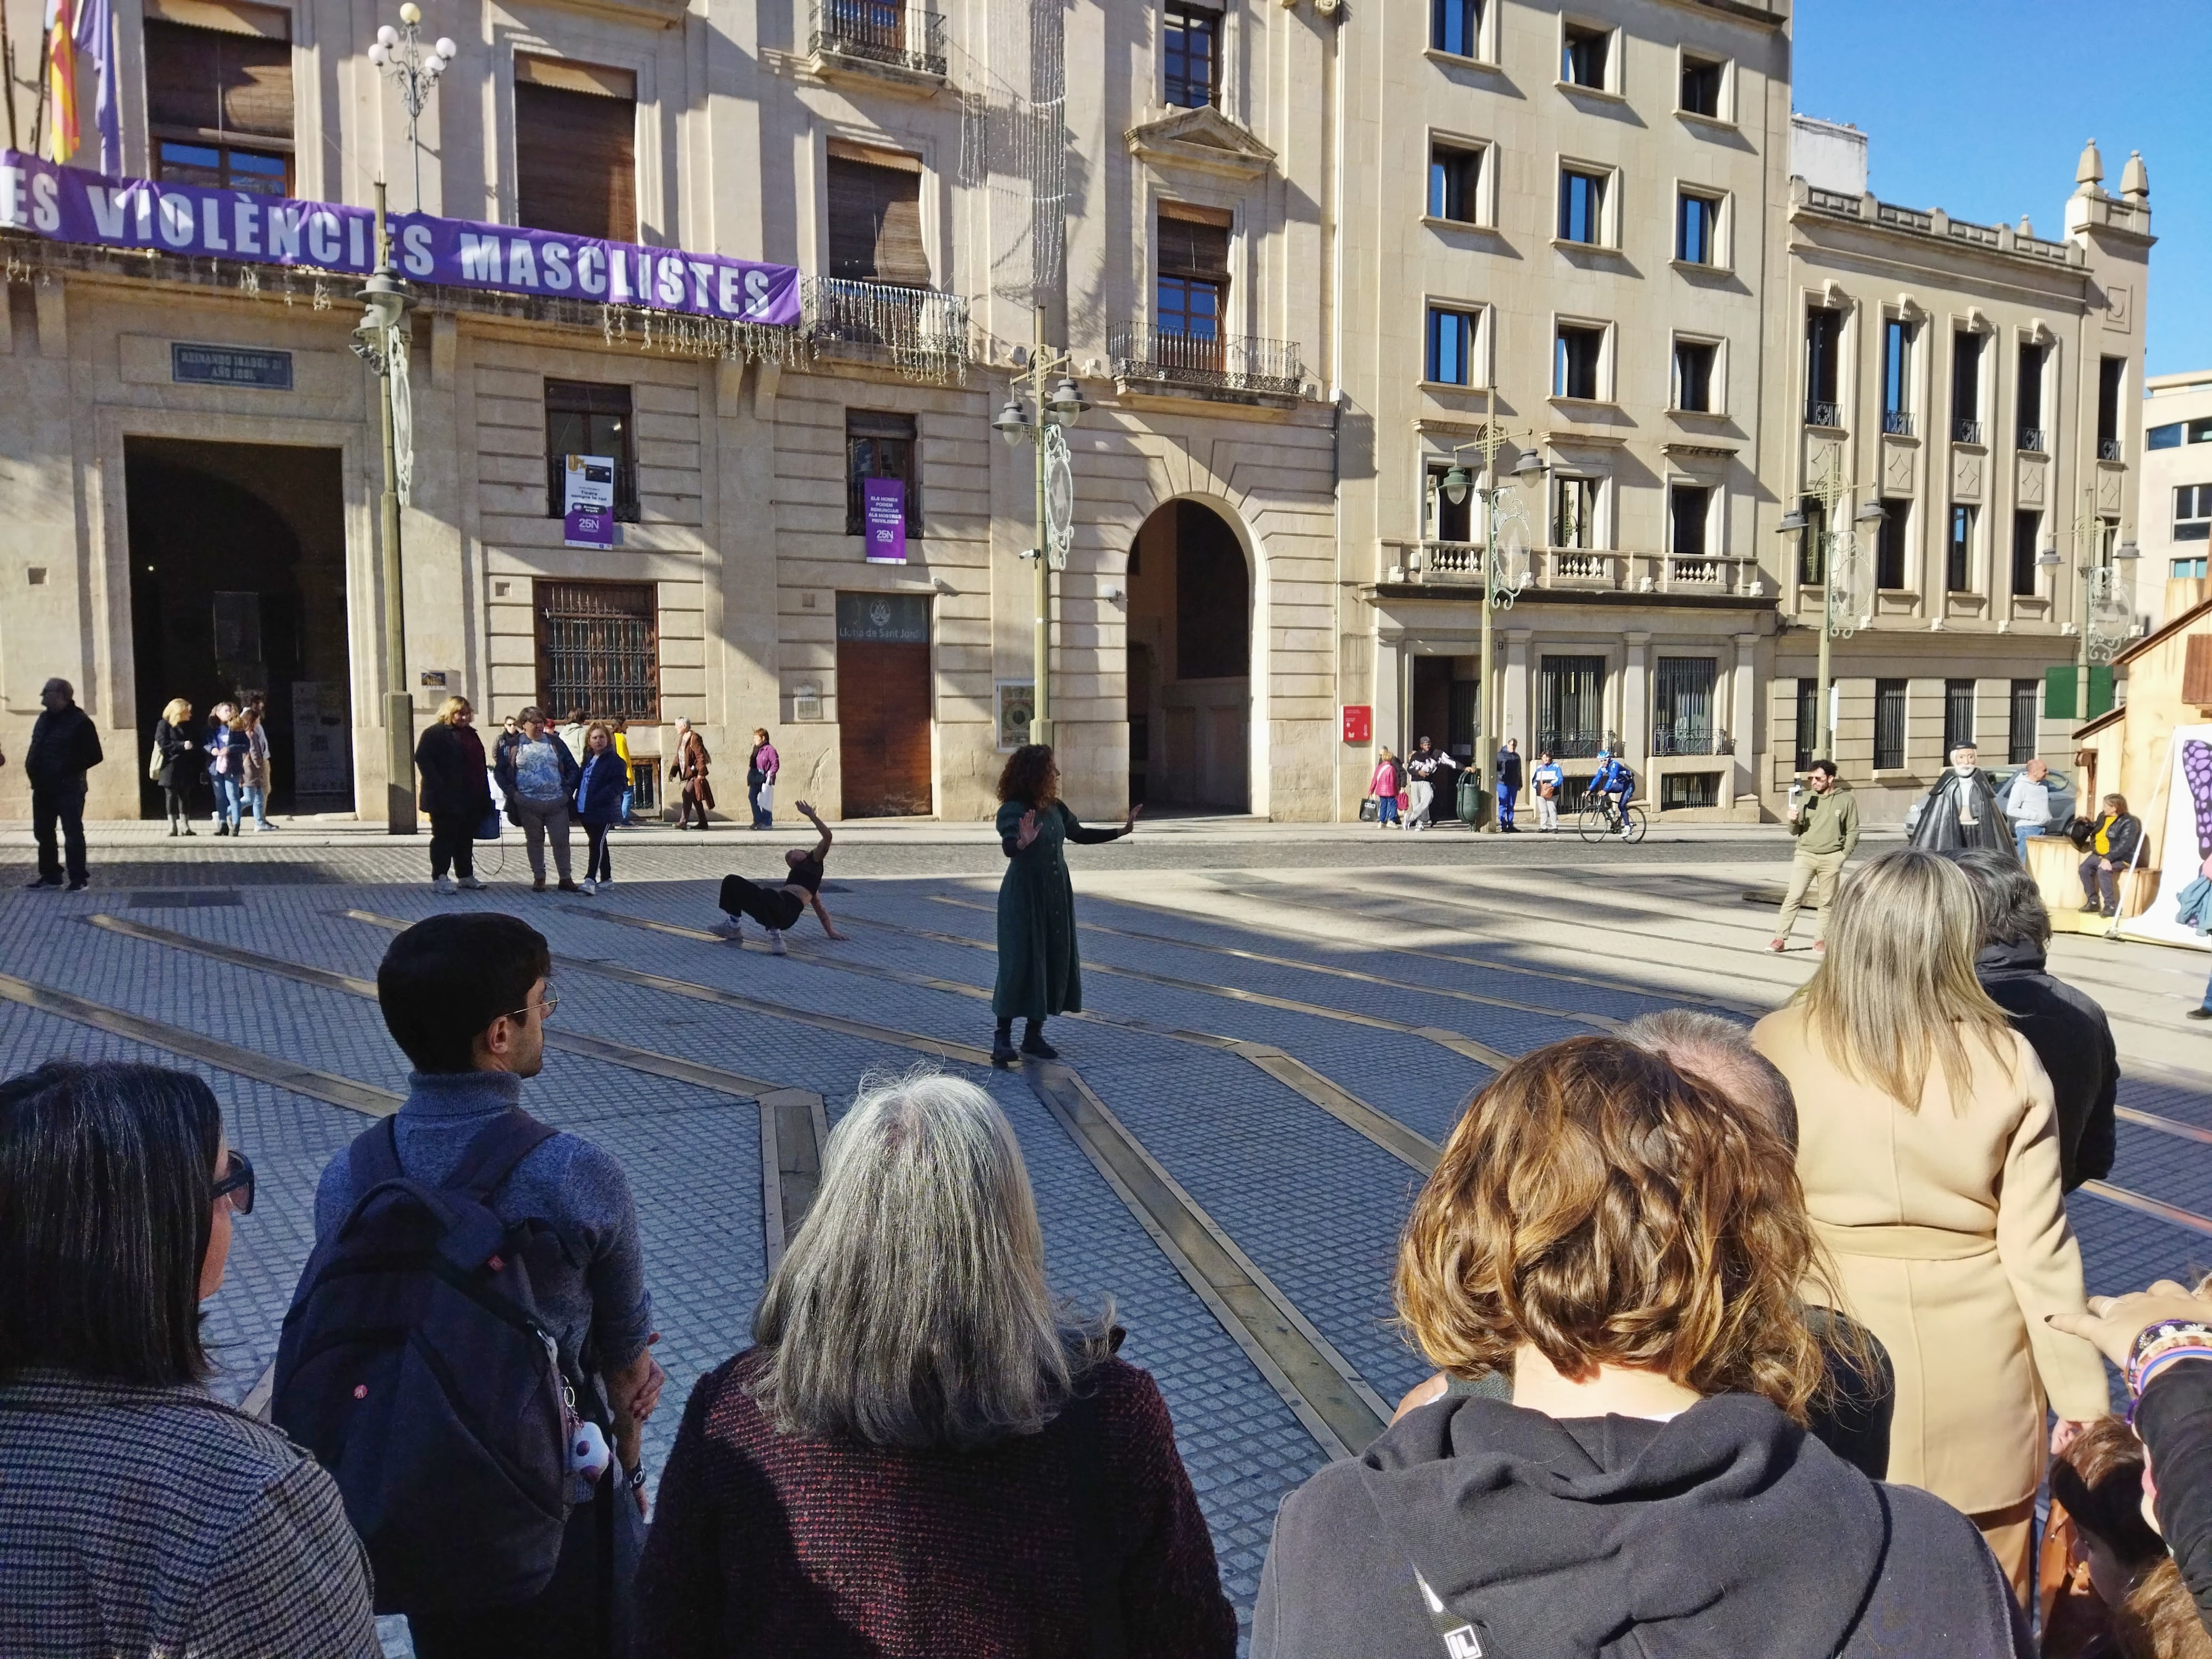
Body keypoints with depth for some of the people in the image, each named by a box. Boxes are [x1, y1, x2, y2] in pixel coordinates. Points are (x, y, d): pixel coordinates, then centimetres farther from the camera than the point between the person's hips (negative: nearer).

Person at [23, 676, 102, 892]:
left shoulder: (80, 721, -11)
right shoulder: (44, 719, 12)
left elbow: (95, 756, -13)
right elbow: (35, 748, 21)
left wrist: (68, 771, -16)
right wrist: (32, 769, 5)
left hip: (69, 789, -8)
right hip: (43, 787, 8)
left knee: (73, 834, -5)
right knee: (43, 833, 14)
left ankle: (79, 878, 0)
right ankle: (50, 875, 25)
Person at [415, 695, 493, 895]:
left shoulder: (471, 734, 18)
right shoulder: (435, 733, -6)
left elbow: (480, 765, 22)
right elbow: (422, 759, -15)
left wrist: (484, 794, 16)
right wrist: (438, 787, -22)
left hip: (470, 799, 7)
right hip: (446, 799, -7)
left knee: (466, 838, 13)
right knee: (444, 837, -4)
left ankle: (466, 876, 22)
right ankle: (439, 878, 0)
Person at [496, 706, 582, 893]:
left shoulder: (555, 743, 8)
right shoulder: (513, 746, 4)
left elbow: (573, 769, 11)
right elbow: (501, 772, 6)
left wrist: (568, 791, 0)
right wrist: (512, 793, -5)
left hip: (557, 803, 1)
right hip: (528, 804, 0)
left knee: (561, 841, 0)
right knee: (535, 841, 9)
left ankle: (565, 879, 9)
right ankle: (538, 878, 19)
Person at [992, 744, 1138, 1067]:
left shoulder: (1055, 808, 6)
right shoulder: (1013, 810, -16)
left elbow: (1080, 835, 21)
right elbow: (1009, 847, -31)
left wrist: (1121, 832, 19)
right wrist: (1022, 843, -53)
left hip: (1056, 896, 7)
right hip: (1024, 898, -7)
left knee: (1056, 961, 7)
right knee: (1020, 962, -8)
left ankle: (1034, 1036, 18)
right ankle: (1002, 1037, 1)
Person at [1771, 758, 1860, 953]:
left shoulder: (1846, 800, 3)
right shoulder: (1807, 799, 8)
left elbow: (1853, 832, 4)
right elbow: (1795, 831, 11)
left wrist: (1843, 856, -5)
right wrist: (1793, 822, -10)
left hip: (1831, 858, -1)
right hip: (1805, 855, 1)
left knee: (1827, 902, 5)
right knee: (1793, 898, -4)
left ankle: (1821, 939, 14)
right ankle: (1780, 938, -4)